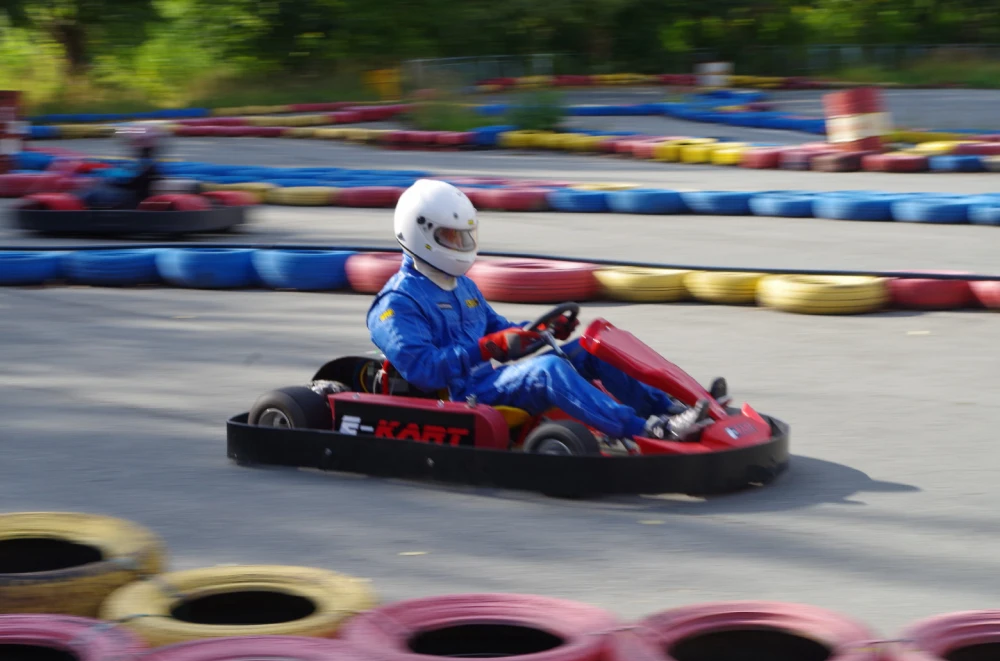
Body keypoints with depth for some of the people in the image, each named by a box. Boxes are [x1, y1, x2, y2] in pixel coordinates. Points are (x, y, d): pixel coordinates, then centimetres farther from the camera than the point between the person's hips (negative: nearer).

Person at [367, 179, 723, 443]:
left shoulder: (462, 287, 23)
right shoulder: (397, 305, -7)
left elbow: (500, 332, 27)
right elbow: (423, 368, -20)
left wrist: (542, 330, 6)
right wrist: (489, 348, -25)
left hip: (492, 376, 9)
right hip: (462, 398, -9)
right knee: (548, 367, -33)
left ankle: (665, 407, -12)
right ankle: (649, 432, -43)